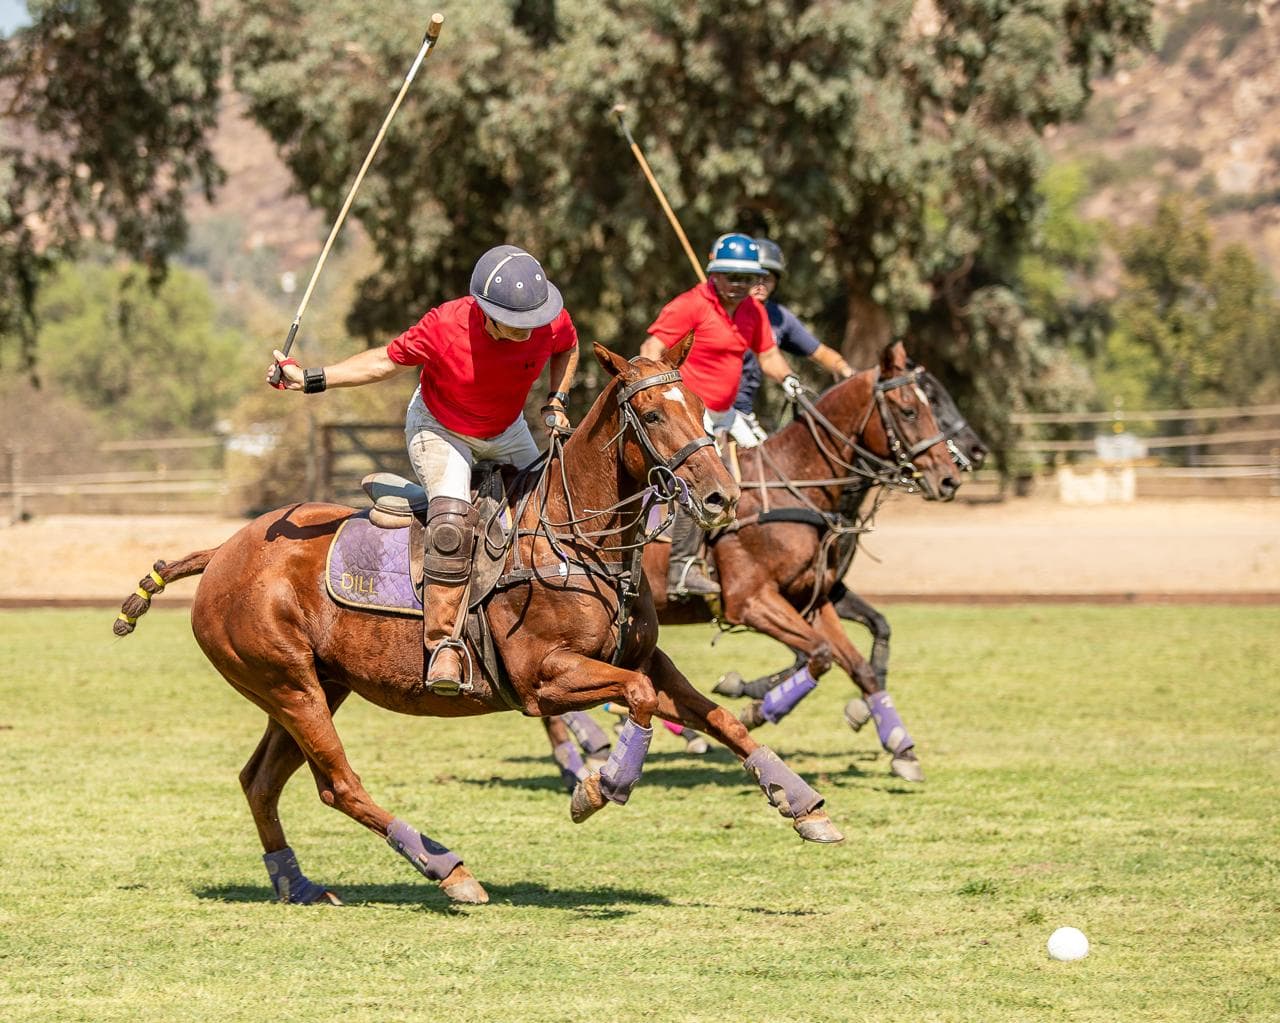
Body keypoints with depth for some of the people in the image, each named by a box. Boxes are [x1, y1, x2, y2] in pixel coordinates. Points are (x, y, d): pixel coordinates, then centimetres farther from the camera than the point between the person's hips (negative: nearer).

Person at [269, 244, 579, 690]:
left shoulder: (553, 323, -25)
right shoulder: (444, 327, -35)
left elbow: (567, 348, 3)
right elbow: (386, 362, -20)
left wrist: (556, 403, -10)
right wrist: (307, 379, -26)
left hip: (506, 434, 5)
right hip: (439, 429, -5)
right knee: (452, 521, -28)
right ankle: (443, 644, -25)